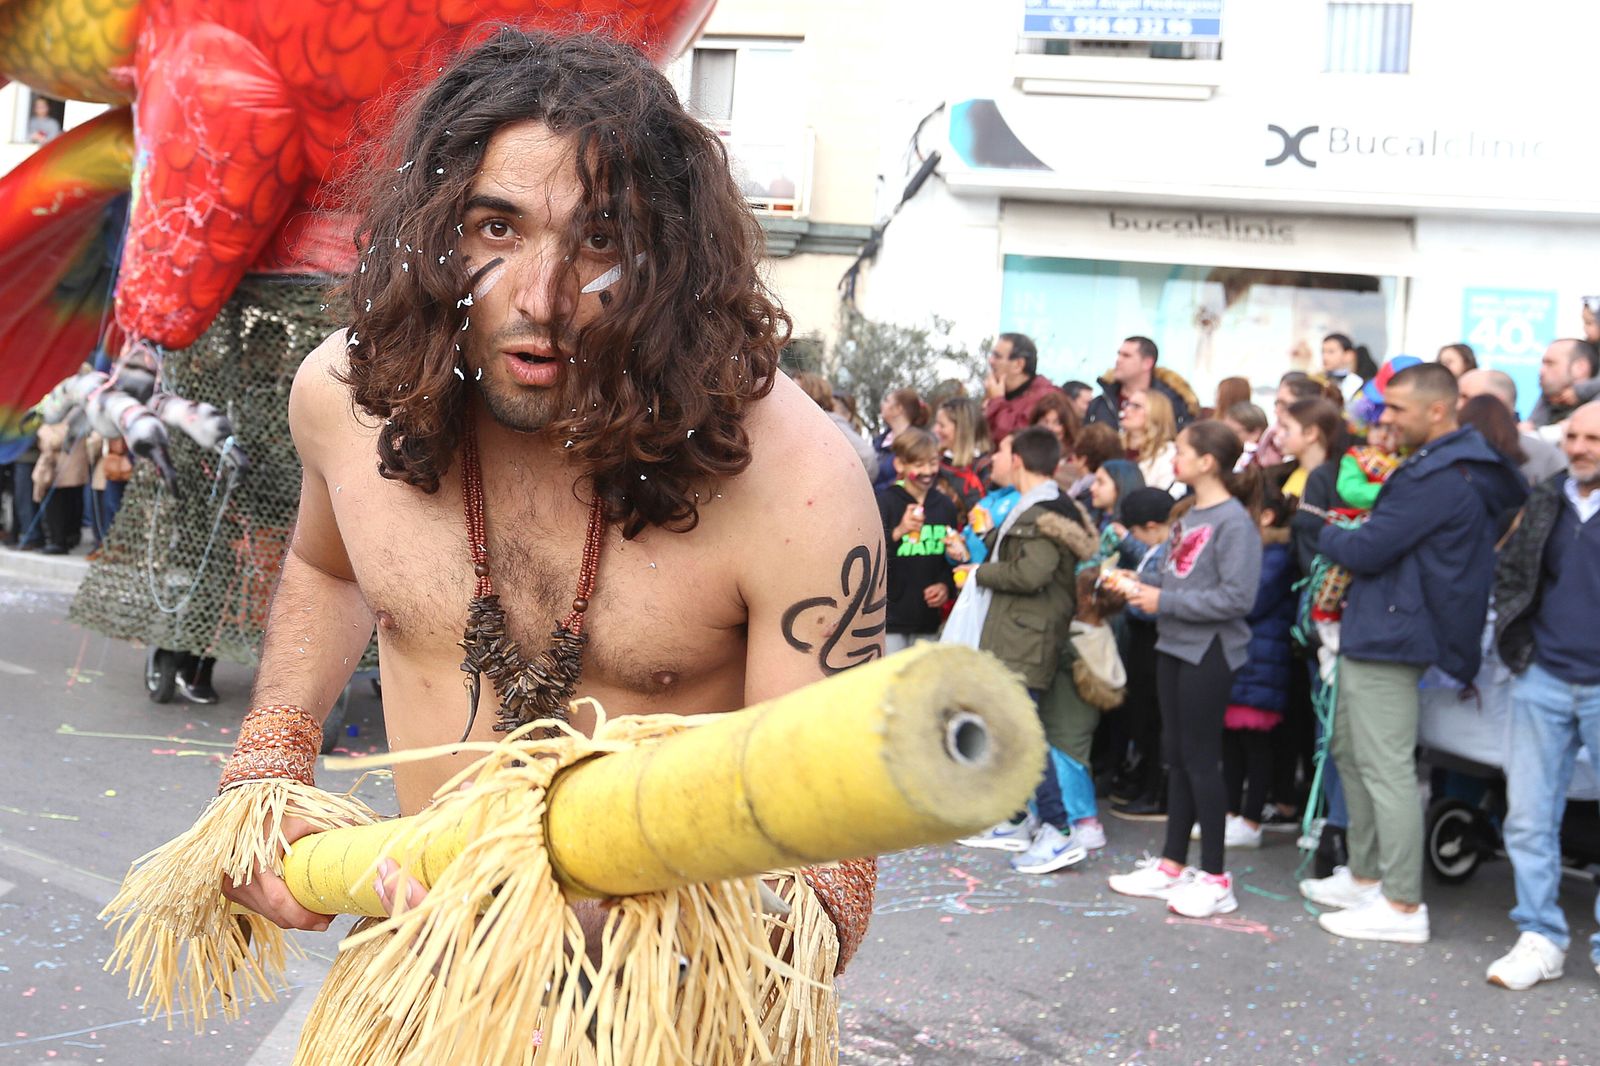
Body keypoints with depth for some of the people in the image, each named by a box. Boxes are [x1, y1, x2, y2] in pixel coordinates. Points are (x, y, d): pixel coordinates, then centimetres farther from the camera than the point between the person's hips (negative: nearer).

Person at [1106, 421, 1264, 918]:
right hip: (1174, 645, 9)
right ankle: (1172, 864, 24)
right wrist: (1140, 582, 1)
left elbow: (1237, 597, -23)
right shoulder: (1189, 516, 10)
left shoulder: (1234, 522, -16)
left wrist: (1165, 601, -20)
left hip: (1208, 651, -9)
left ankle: (1215, 878, 6)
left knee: (1200, 757, -3)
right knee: (1176, 754, 14)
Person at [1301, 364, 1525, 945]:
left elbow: (1365, 551, -19)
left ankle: (1403, 906, -1)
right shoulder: (1443, 465, 14)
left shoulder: (1438, 479, -20)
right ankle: (1364, 875, 29)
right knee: (1350, 752, 19)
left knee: (1386, 768, -7)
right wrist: (1341, 536, 3)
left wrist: (1325, 532, 0)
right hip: (1370, 631, 11)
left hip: (1387, 636, -11)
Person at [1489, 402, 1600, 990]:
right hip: (1543, 682, 4)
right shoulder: (1543, 501, 8)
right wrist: (1515, 641, 6)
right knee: (1529, 818, 5)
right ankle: (1540, 939, 15)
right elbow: (1508, 571, 17)